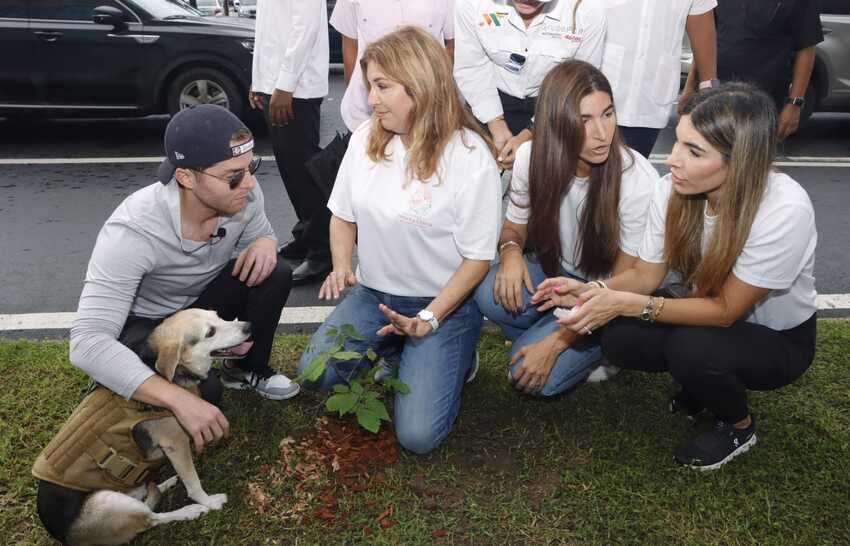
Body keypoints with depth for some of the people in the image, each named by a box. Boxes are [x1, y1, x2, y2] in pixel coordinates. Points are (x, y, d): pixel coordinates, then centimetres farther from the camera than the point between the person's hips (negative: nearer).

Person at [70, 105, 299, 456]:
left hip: (200, 300, 6)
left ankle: (249, 372, 6)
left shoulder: (243, 193, -23)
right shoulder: (132, 232, -38)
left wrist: (265, 243, -26)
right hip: (144, 324, -5)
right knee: (201, 391, -32)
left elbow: (260, 234, 1)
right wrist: (180, 401, -51)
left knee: (275, 274, -19)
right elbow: (87, 343, -41)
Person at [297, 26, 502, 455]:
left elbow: (478, 258, -15)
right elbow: (344, 215, 8)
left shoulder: (470, 157, -20)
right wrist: (342, 268, -11)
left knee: (417, 434, -14)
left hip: (444, 304, -5)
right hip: (373, 294, 5)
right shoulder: (366, 138, -4)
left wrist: (427, 320, -21)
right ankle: (394, 350, 13)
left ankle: (451, 356, 16)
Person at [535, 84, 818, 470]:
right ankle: (705, 379, 11)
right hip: (715, 311, 4)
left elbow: (726, 310, -26)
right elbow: (645, 275, -8)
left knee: (690, 347, -33)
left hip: (779, 340, -4)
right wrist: (592, 290, -29)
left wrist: (629, 304, -36)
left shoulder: (785, 211, -33)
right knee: (619, 339, -19)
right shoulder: (673, 189, -19)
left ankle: (739, 427, 0)